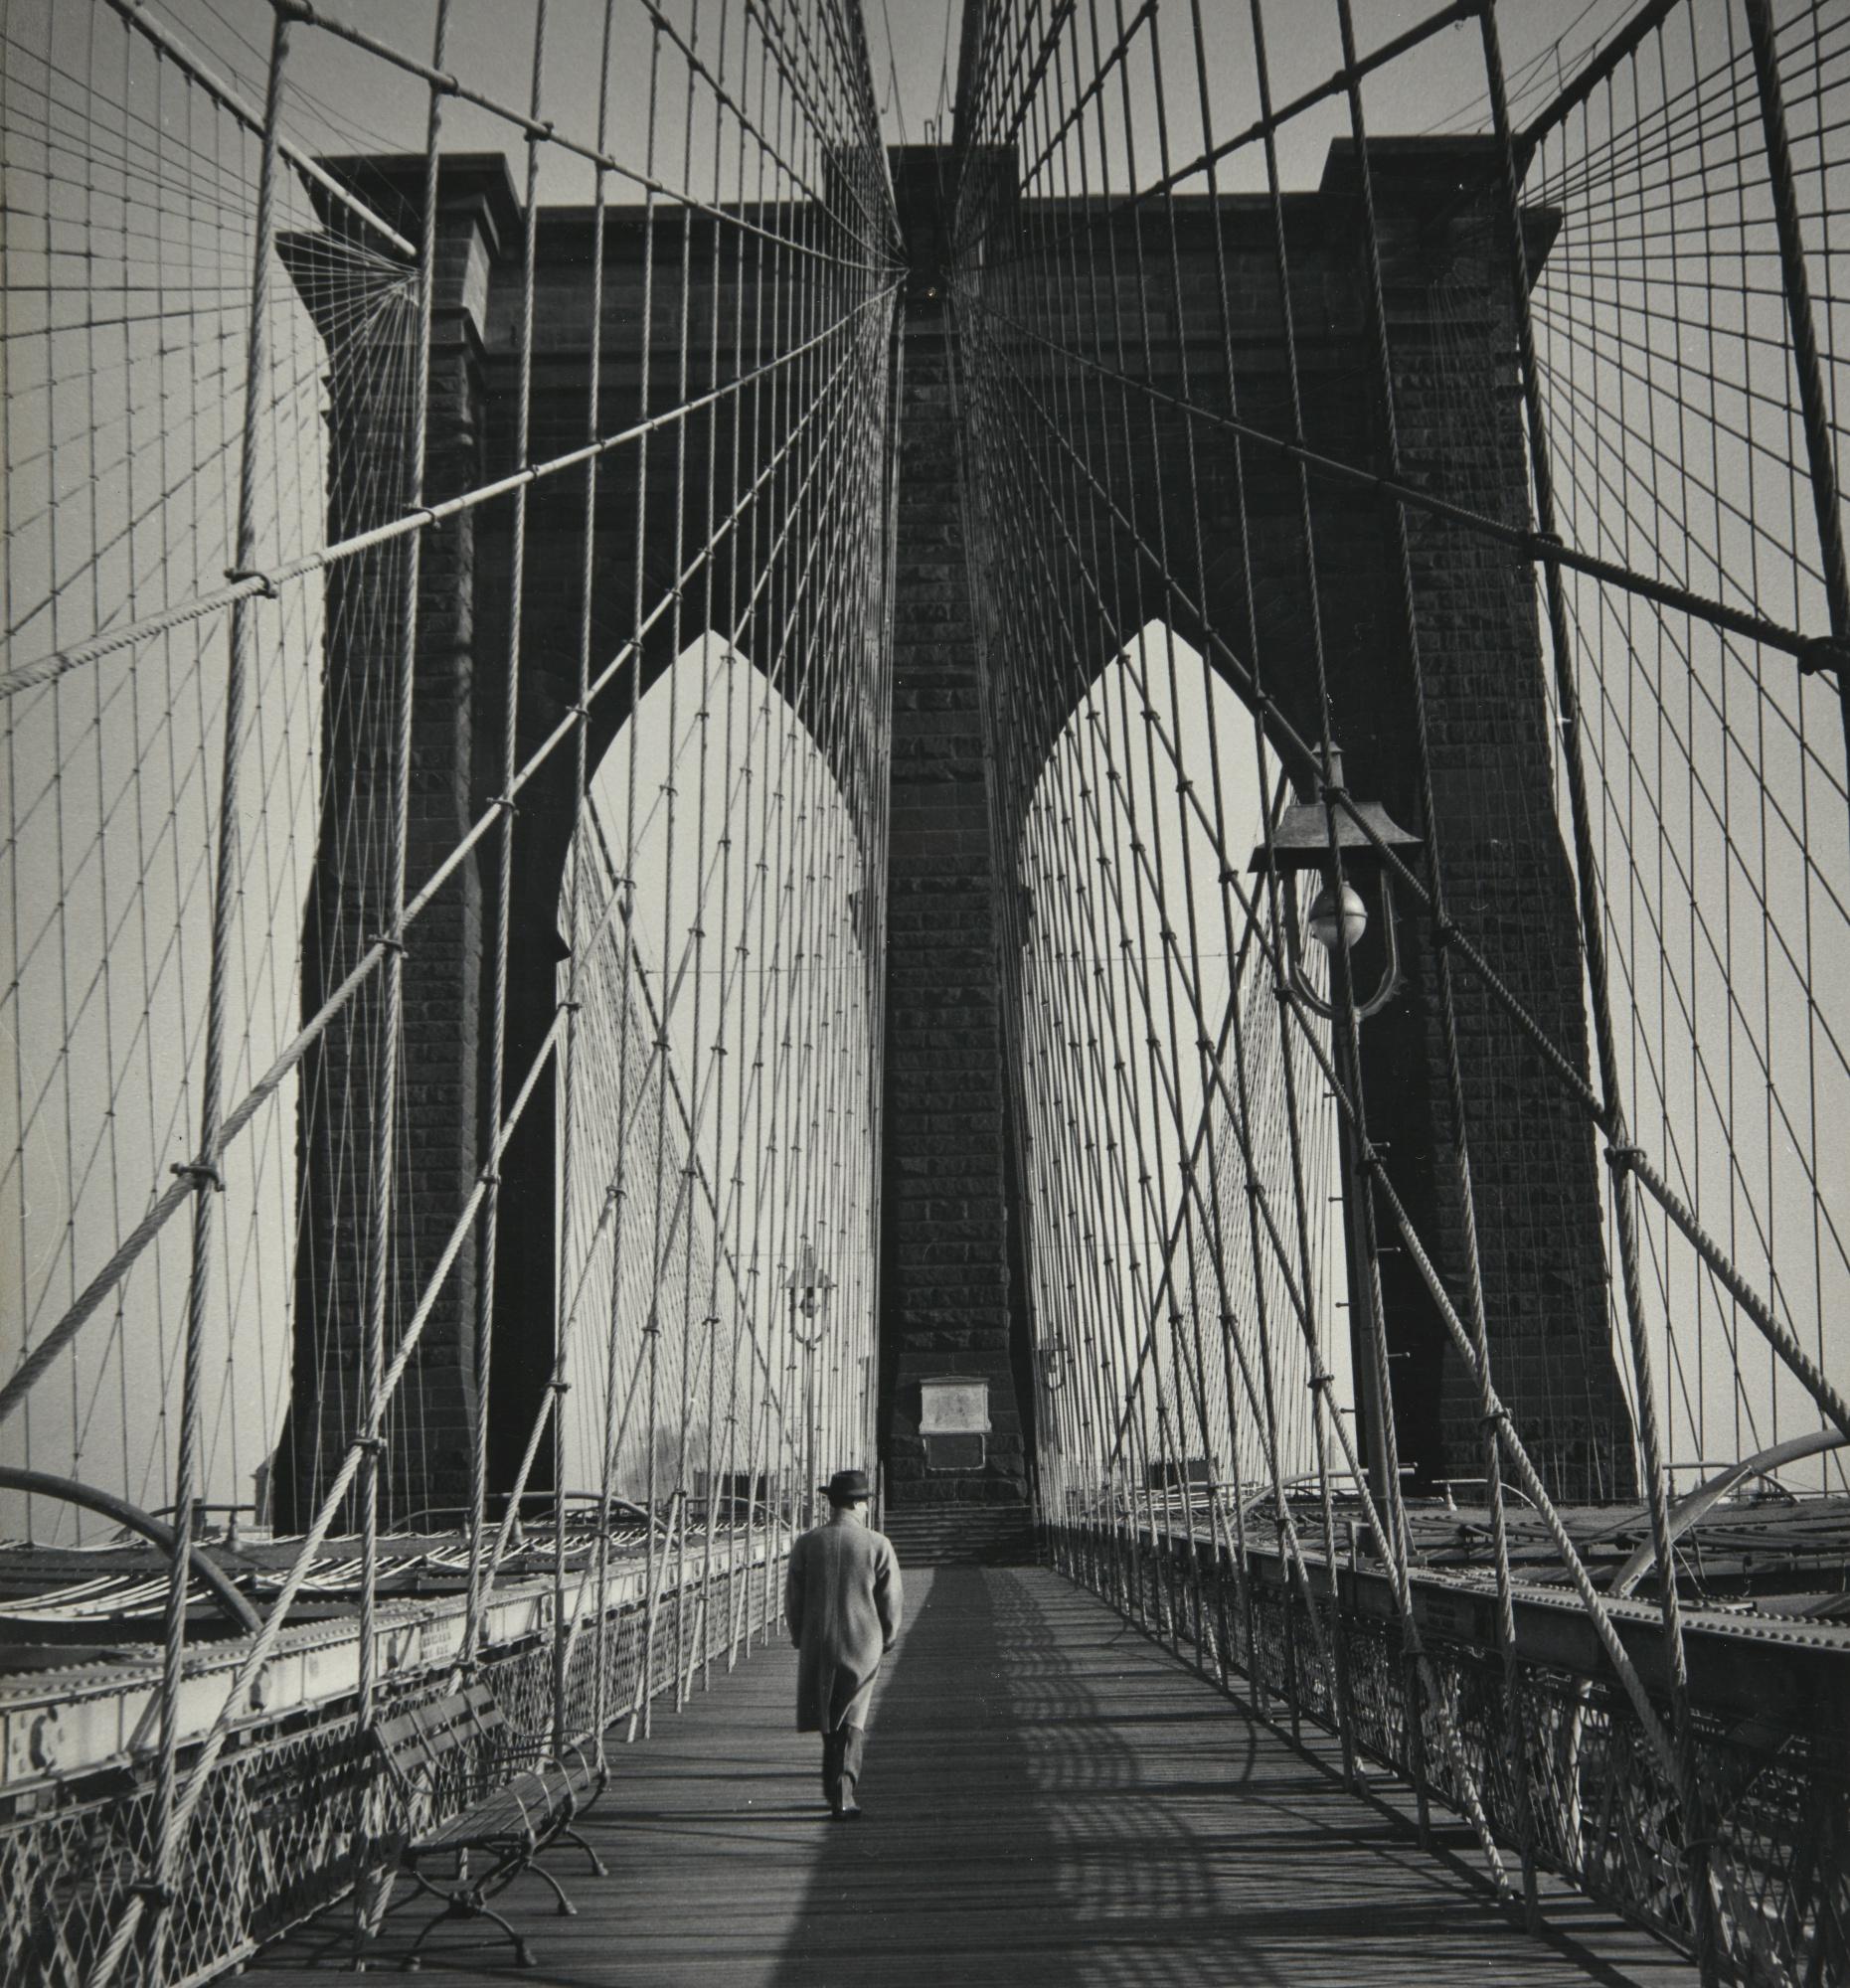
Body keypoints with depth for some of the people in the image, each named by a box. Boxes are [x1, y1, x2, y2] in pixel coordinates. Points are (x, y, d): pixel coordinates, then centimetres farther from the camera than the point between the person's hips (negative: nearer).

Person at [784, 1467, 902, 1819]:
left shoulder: (806, 1545, -3)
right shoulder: (877, 1545, -8)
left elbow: (793, 1599, 0)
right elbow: (891, 1601, -4)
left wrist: (801, 1639, 15)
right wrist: (885, 1639, 12)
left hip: (818, 1644, 2)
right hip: (862, 1644, -2)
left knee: (828, 1717, 20)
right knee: (852, 1718, 7)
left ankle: (837, 1785, 31)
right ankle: (842, 1790, -4)